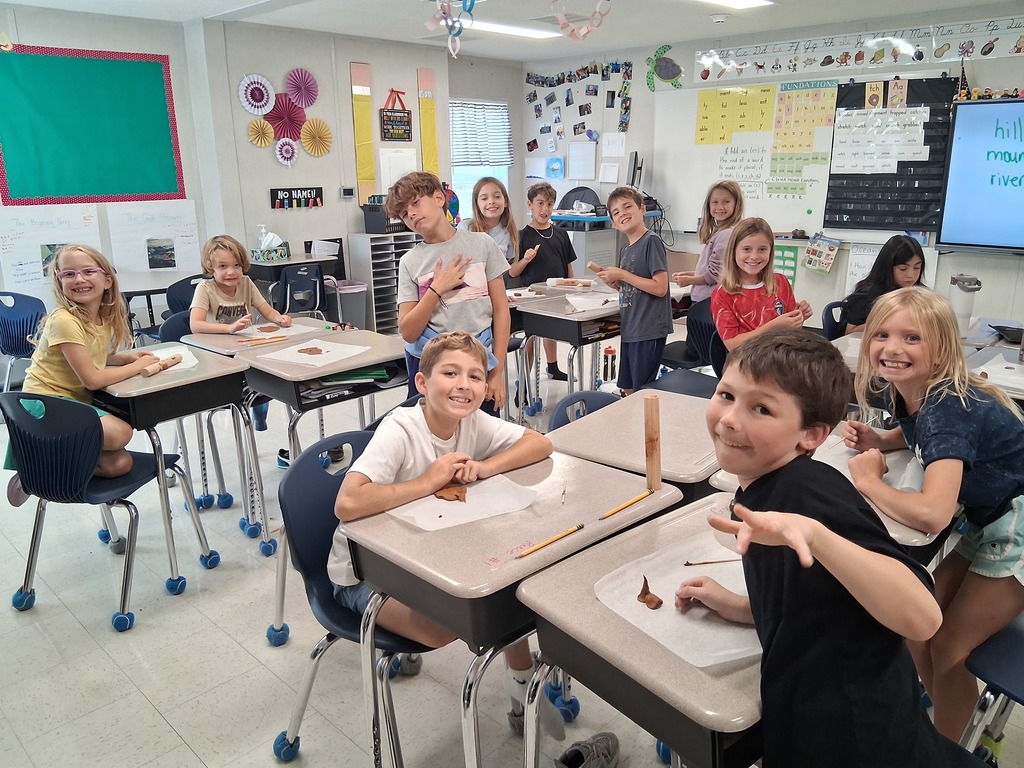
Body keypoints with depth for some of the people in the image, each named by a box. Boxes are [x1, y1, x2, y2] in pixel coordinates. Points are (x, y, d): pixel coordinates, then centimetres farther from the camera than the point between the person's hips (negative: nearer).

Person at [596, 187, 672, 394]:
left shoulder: (651, 241, -12)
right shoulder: (625, 251, 12)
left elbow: (660, 288, -19)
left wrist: (622, 275, -14)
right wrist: (615, 284, 1)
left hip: (649, 330, -8)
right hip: (629, 329, 8)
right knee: (628, 390, 16)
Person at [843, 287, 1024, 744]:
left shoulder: (950, 408, -31)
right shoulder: (901, 392, -6)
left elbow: (931, 514, -45)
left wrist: (867, 481, -27)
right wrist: (879, 442, -2)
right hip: (987, 527, 8)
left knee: (947, 649, -1)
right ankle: (943, 732, 31)